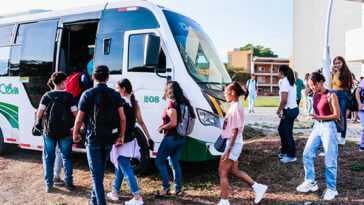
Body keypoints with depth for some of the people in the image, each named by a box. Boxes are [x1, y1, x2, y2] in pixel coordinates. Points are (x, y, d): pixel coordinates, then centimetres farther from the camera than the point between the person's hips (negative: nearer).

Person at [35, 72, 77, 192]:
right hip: (65, 132, -1)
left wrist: (43, 119, 16)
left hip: (49, 132, 1)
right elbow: (76, 114, -6)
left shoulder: (47, 96, -1)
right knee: (67, 156, 14)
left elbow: (39, 115, -6)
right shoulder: (68, 96, -4)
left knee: (48, 158, 13)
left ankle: (49, 185, 18)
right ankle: (69, 182, 14)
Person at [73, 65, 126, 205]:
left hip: (93, 138, -4)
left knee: (96, 173, 5)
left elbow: (79, 119, -5)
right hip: (109, 139, 4)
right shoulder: (115, 94, -1)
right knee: (101, 170, 21)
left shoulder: (87, 94, -9)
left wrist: (75, 133, 12)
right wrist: (121, 136, 6)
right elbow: (122, 118, -5)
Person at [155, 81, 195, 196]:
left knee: (159, 161, 6)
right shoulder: (183, 103, 8)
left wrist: (161, 128, -10)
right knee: (174, 163, 17)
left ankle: (166, 188, 7)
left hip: (171, 138, -9)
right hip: (181, 138, 9)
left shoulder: (172, 104, -18)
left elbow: (173, 123, -26)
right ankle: (178, 189, 20)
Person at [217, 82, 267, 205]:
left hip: (233, 143, -10)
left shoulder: (236, 108, -20)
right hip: (234, 143, 10)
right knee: (233, 170, 19)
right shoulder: (235, 106, 10)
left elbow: (235, 131, -22)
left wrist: (228, 150, -21)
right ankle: (258, 187, 26)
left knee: (222, 173, 1)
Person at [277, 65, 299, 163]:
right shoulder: (290, 82, 13)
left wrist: (278, 111, -13)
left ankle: (291, 156, 10)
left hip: (289, 111, -10)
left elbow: (284, 100, -23)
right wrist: (280, 109, 13)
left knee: (287, 133, 0)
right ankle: (284, 152, 31)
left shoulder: (284, 83, -16)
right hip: (294, 108, 10)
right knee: (281, 129, 20)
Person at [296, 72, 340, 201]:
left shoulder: (331, 95, -11)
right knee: (307, 154, 2)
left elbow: (337, 115, -13)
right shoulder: (315, 95, 9)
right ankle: (310, 183, 16)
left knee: (330, 160, 0)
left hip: (328, 127, -7)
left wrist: (319, 117, -24)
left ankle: (331, 189, 14)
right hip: (317, 127, 7)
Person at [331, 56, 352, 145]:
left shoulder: (347, 73, -2)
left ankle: (343, 137, 7)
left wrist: (335, 73, -12)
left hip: (343, 95, -3)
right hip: (334, 94, 3)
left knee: (342, 116, -1)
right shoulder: (333, 73, 9)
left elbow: (340, 84, -14)